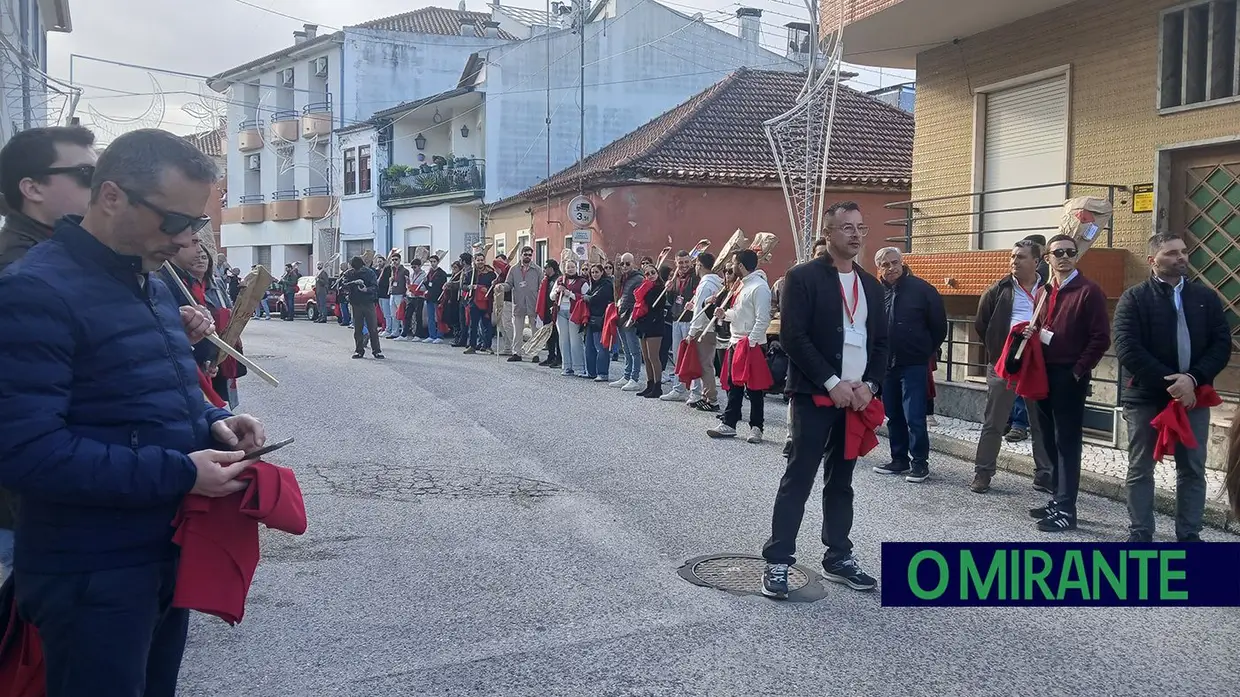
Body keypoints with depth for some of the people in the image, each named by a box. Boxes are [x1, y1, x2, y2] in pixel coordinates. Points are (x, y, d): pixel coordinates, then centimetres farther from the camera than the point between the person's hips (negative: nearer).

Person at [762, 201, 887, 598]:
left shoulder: (871, 285, 14)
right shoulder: (803, 277, -5)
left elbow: (881, 342, 14)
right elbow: (793, 337, -13)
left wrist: (869, 385, -3)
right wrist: (832, 383, -16)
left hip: (857, 397, 6)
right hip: (815, 396, -6)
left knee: (841, 481, 13)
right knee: (798, 479, -4)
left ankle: (838, 558, 22)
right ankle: (778, 561, 2)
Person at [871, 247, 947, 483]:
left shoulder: (922, 289, -6)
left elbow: (939, 326, 0)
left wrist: (927, 352, 5)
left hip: (914, 364, -4)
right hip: (886, 365, 4)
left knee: (914, 417, -7)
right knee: (893, 416, 12)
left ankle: (920, 463, 4)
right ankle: (899, 459, 23)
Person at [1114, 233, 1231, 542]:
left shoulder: (1206, 297, 9)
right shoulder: (1134, 298, -1)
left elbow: (1222, 345, 2)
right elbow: (1127, 348, -12)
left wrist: (1193, 378, -15)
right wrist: (1169, 382, -19)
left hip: (1193, 396, 3)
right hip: (1146, 397, -3)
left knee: (1193, 470, 7)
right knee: (1140, 469, 4)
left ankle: (1189, 536, 17)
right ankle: (1139, 534, 14)